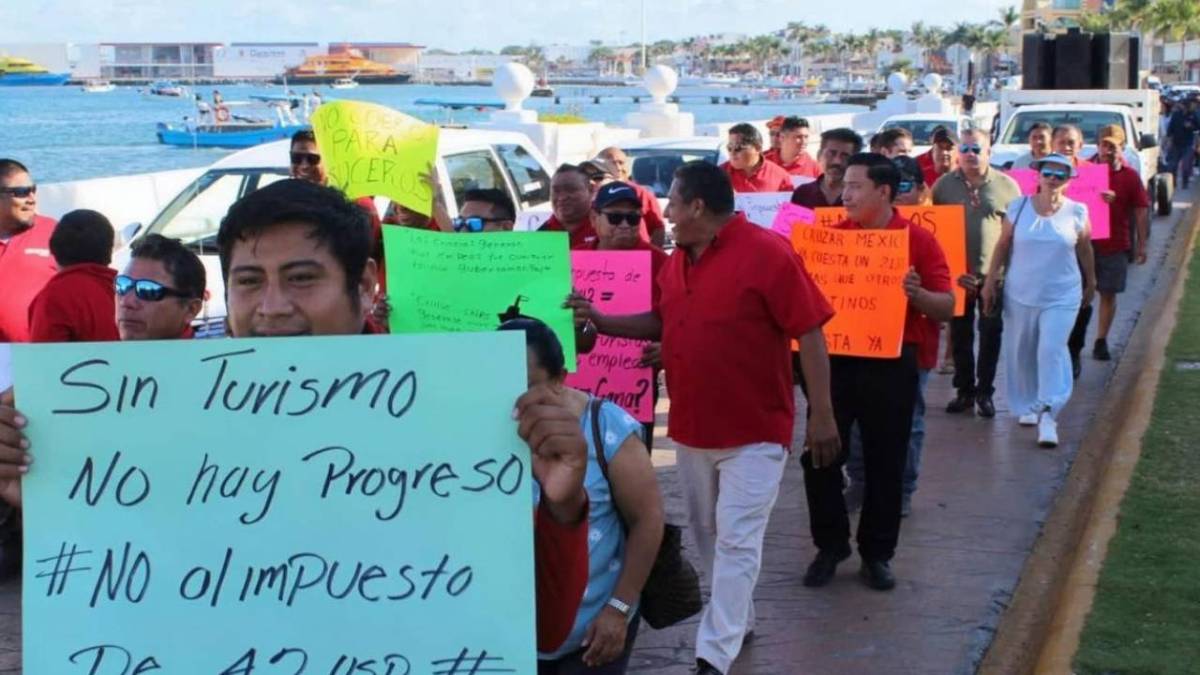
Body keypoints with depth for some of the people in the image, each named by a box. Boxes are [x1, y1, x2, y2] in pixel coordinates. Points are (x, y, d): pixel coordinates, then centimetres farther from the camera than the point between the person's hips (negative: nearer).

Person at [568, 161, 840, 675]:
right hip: (691, 426, 8)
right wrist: (601, 321, 4)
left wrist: (821, 416, -16)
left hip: (753, 430, -7)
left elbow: (808, 333, -15)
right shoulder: (678, 259, 7)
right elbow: (661, 323, 18)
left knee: (736, 542, -5)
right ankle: (736, 621, 35)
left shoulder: (767, 253, -16)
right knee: (708, 536, 17)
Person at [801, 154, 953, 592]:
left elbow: (947, 308, -4)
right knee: (820, 456, 3)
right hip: (835, 360, 2)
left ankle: (877, 554, 21)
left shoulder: (917, 240, -3)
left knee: (886, 463, 7)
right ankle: (830, 545, 20)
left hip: (892, 366, -2)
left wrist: (916, 294, -23)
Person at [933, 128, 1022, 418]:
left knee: (991, 334, 5)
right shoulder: (944, 185, 1)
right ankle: (964, 390, 19)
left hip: (995, 272, -1)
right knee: (960, 334, 9)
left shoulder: (1006, 186, -1)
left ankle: (985, 391, 15)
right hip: (956, 272, 1)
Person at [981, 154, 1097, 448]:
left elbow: (1085, 251, 9)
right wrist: (990, 281, 3)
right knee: (1021, 353, 10)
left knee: (1052, 350, -13)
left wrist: (1090, 283, 17)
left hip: (1062, 296, -2)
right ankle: (1027, 406, 28)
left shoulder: (1077, 212, -3)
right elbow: (1003, 245, 4)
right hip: (1020, 293, 2)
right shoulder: (1018, 207, -1)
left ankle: (1047, 414, -14)